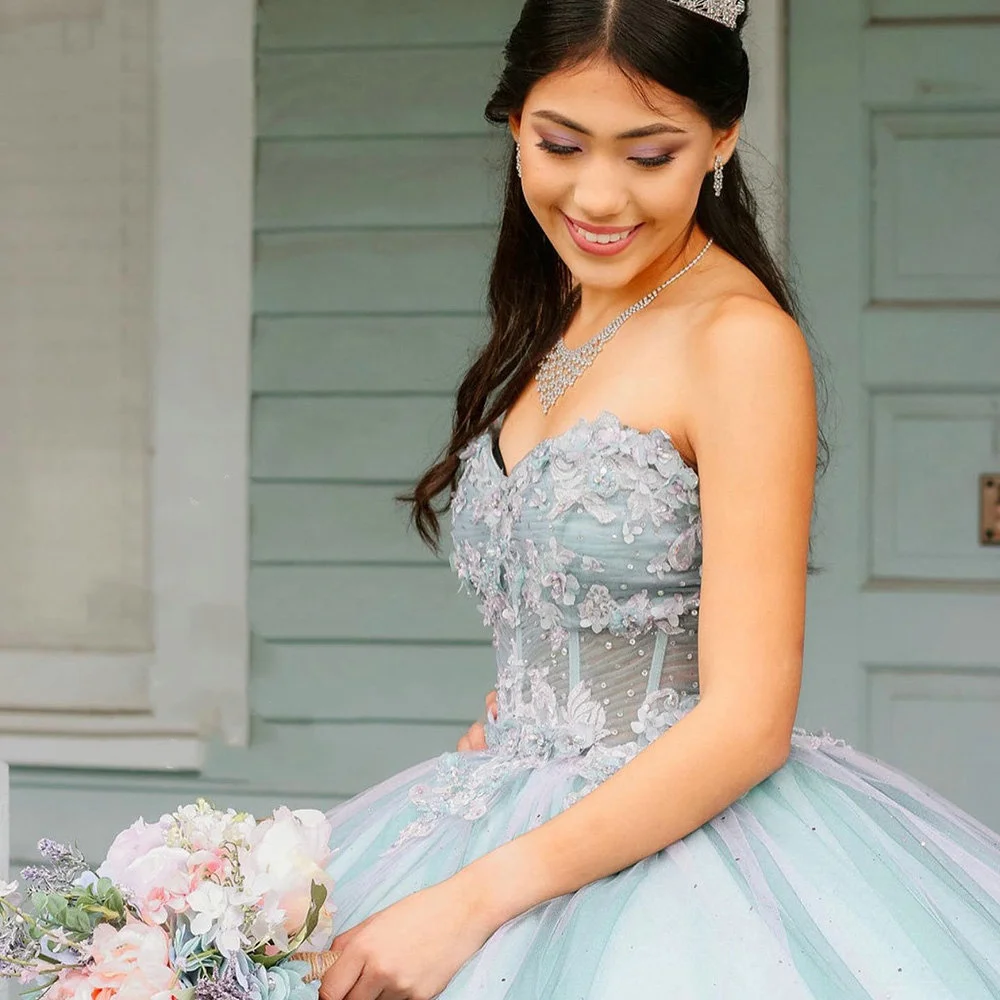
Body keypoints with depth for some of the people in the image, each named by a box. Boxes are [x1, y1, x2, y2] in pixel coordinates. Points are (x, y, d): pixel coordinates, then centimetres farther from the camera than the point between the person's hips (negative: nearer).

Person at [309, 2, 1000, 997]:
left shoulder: (742, 338, -14)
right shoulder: (550, 322, 10)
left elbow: (746, 723, -18)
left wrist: (467, 901, -21)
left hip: (684, 832, -6)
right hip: (517, 814, 6)